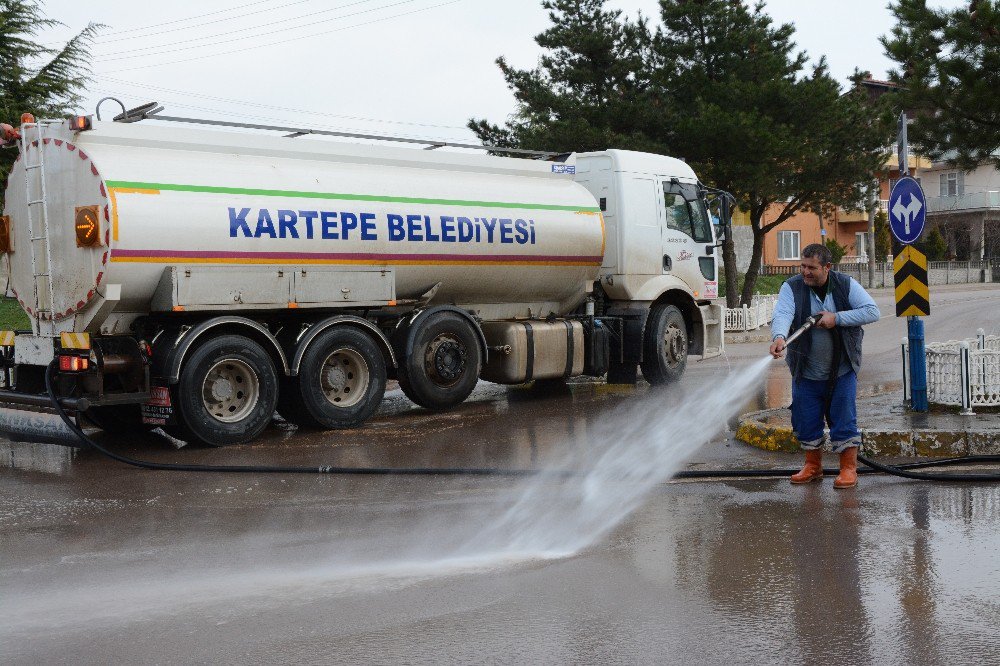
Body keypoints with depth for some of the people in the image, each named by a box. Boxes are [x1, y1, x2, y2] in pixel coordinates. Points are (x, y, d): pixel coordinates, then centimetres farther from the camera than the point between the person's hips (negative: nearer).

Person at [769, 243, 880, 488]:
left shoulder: (846, 285, -4)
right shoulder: (792, 288, -7)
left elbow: (872, 311, -10)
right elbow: (782, 315, -25)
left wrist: (837, 318, -20)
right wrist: (779, 337, -47)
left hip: (842, 371, -1)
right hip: (806, 372, 1)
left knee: (844, 420, -1)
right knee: (806, 421, 8)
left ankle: (849, 470, 11)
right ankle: (813, 466, 26)